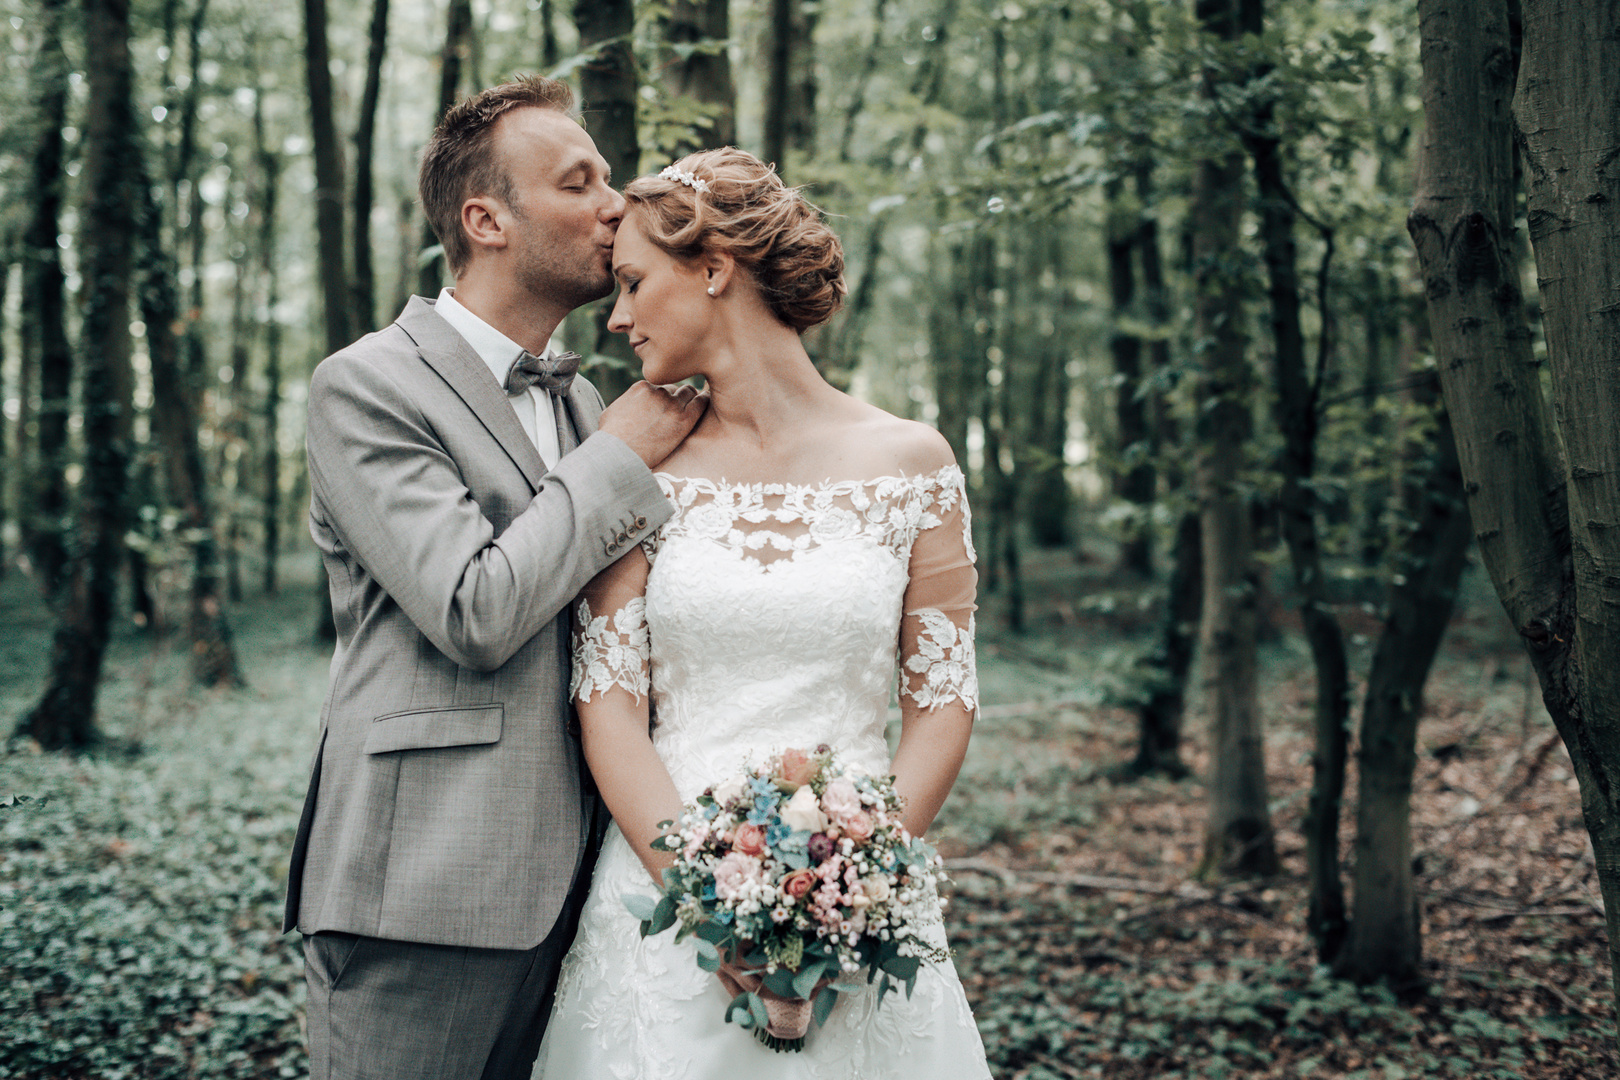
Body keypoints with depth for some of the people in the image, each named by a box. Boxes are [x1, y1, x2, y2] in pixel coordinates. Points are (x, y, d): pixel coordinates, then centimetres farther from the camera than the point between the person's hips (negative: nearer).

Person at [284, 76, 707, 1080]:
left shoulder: (582, 403, 16)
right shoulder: (367, 386, -8)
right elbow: (475, 613, -18)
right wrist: (622, 454, -9)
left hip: (564, 887, 7)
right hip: (424, 894, -7)